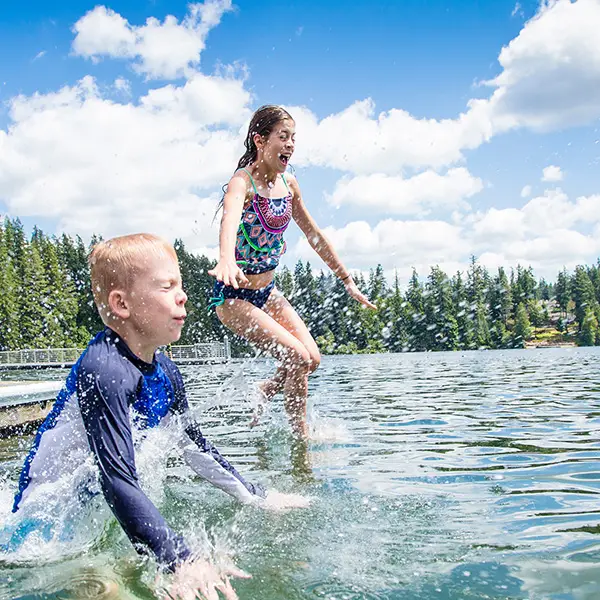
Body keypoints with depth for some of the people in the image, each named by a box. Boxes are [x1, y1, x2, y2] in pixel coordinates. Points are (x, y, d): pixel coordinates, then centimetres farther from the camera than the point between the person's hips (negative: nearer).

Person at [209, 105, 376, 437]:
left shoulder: (288, 183, 3)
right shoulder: (243, 182, -20)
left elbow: (314, 235, 13)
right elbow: (230, 219, -44)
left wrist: (347, 280, 16)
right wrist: (226, 261, -65)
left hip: (267, 291, 7)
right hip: (233, 294, -7)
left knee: (312, 359, -1)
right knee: (298, 358, -15)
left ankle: (258, 398, 25)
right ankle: (300, 440, 4)